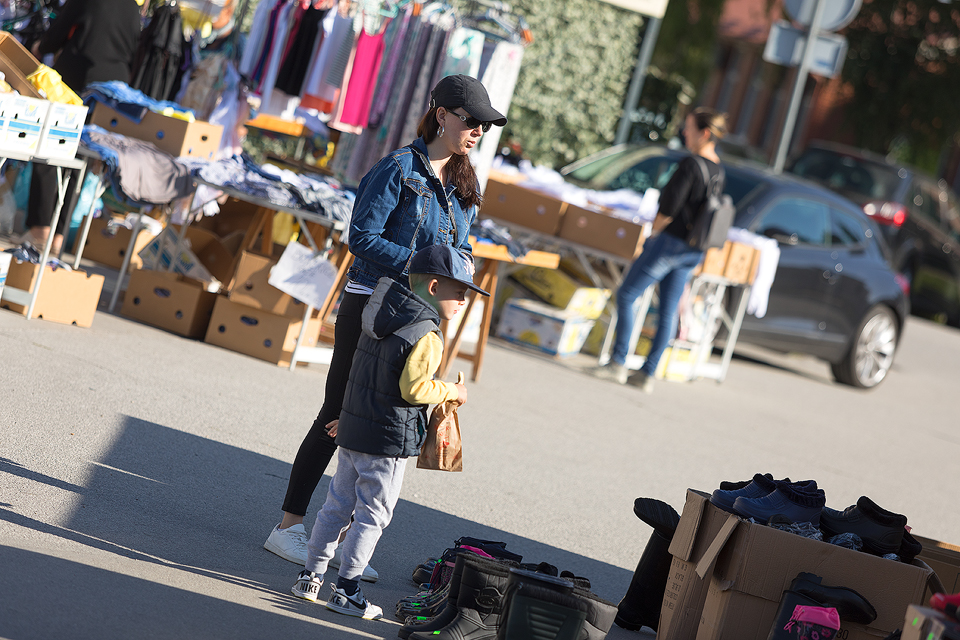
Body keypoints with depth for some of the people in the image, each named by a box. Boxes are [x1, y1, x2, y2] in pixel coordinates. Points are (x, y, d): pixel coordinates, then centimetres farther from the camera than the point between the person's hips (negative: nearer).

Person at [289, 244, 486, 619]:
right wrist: (451, 392, -8)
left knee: (338, 504, 15)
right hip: (389, 440, -8)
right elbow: (414, 388, -23)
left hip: (353, 432, 8)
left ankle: (311, 577, 20)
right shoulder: (426, 337, -18)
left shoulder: (380, 322, 10)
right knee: (373, 514, 0)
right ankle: (346, 591, 3)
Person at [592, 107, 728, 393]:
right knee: (669, 310, 10)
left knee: (626, 295, 2)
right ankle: (648, 373, 13)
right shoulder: (717, 167, 7)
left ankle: (618, 363, 0)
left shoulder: (691, 164, -18)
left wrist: (653, 235, -4)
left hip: (671, 241, -8)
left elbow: (669, 208, -18)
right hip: (694, 250, 8)